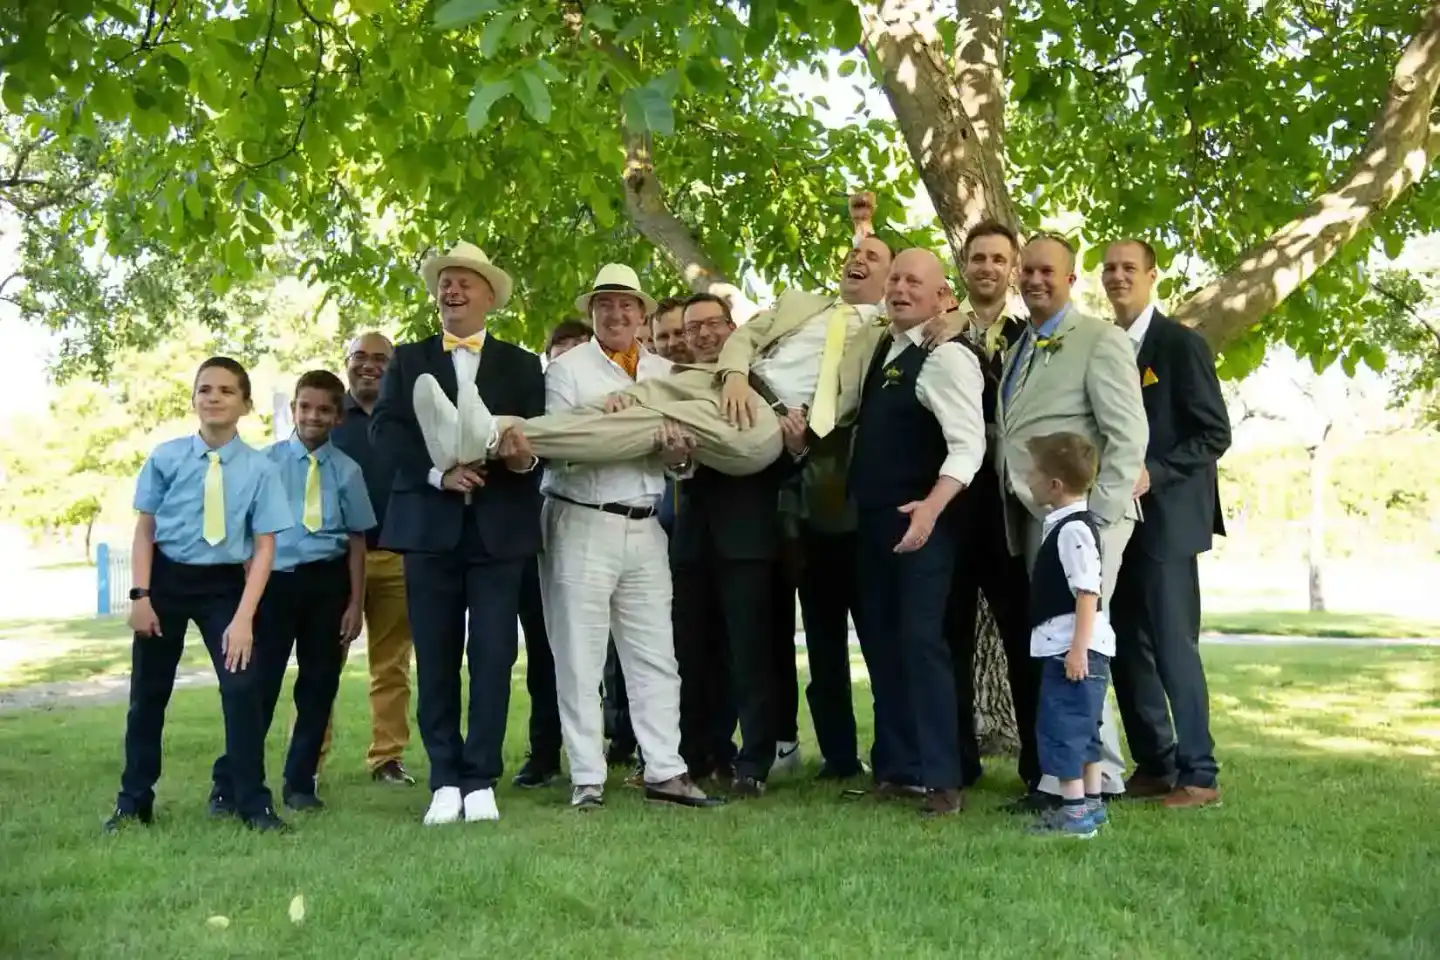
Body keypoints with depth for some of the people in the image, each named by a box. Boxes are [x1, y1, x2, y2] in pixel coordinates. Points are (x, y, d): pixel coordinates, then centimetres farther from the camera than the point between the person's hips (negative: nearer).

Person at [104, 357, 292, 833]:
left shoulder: (259, 469, -11)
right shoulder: (166, 457, -8)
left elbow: (264, 547, -11)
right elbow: (144, 530, -1)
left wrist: (243, 617, -17)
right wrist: (140, 595, -9)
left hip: (225, 583, -1)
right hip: (166, 578, 1)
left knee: (242, 687, -8)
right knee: (148, 691, 11)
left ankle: (250, 802, 8)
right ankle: (133, 802, 27)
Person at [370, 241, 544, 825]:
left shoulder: (522, 366, 13)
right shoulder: (408, 360, 13)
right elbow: (383, 431, -1)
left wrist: (526, 456, -19)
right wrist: (438, 472, -15)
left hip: (500, 527, 0)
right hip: (430, 525, 1)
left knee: (492, 656, -1)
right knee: (436, 658, 4)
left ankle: (481, 780, 6)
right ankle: (446, 781, 11)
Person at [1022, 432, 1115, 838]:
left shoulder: (1073, 529, -17)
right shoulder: (1062, 523, 14)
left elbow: (1088, 593, -22)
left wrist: (1078, 648, -25)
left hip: (1072, 647, -11)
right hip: (1068, 647, 11)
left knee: (1061, 726, -6)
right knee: (1082, 727, 16)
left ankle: (1074, 811, -1)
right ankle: (1091, 804, 26)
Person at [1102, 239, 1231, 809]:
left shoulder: (1181, 344, -5)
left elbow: (1215, 434, -9)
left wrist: (1153, 474, -19)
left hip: (1164, 516, -6)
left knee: (1174, 645, -7)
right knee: (1127, 647, 8)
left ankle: (1199, 774, 3)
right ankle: (1153, 765, 17)